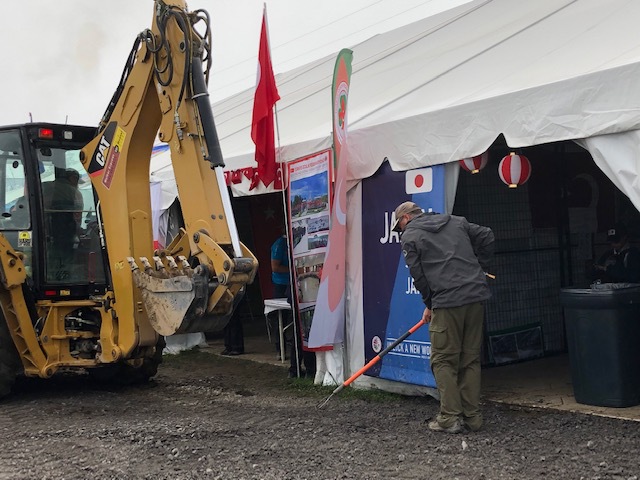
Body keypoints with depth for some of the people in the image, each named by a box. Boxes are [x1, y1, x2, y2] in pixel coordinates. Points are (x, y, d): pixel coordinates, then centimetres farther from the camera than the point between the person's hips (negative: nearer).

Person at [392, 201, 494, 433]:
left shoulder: (409, 236, 4)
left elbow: (418, 275, 2)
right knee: (471, 359, 12)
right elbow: (486, 236, 17)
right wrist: (479, 268, 21)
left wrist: (429, 304, 14)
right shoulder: (456, 222, 19)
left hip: (447, 302, -6)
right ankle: (472, 416, 15)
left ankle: (450, 418, 1)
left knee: (444, 360, 3)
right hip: (476, 297, 6)